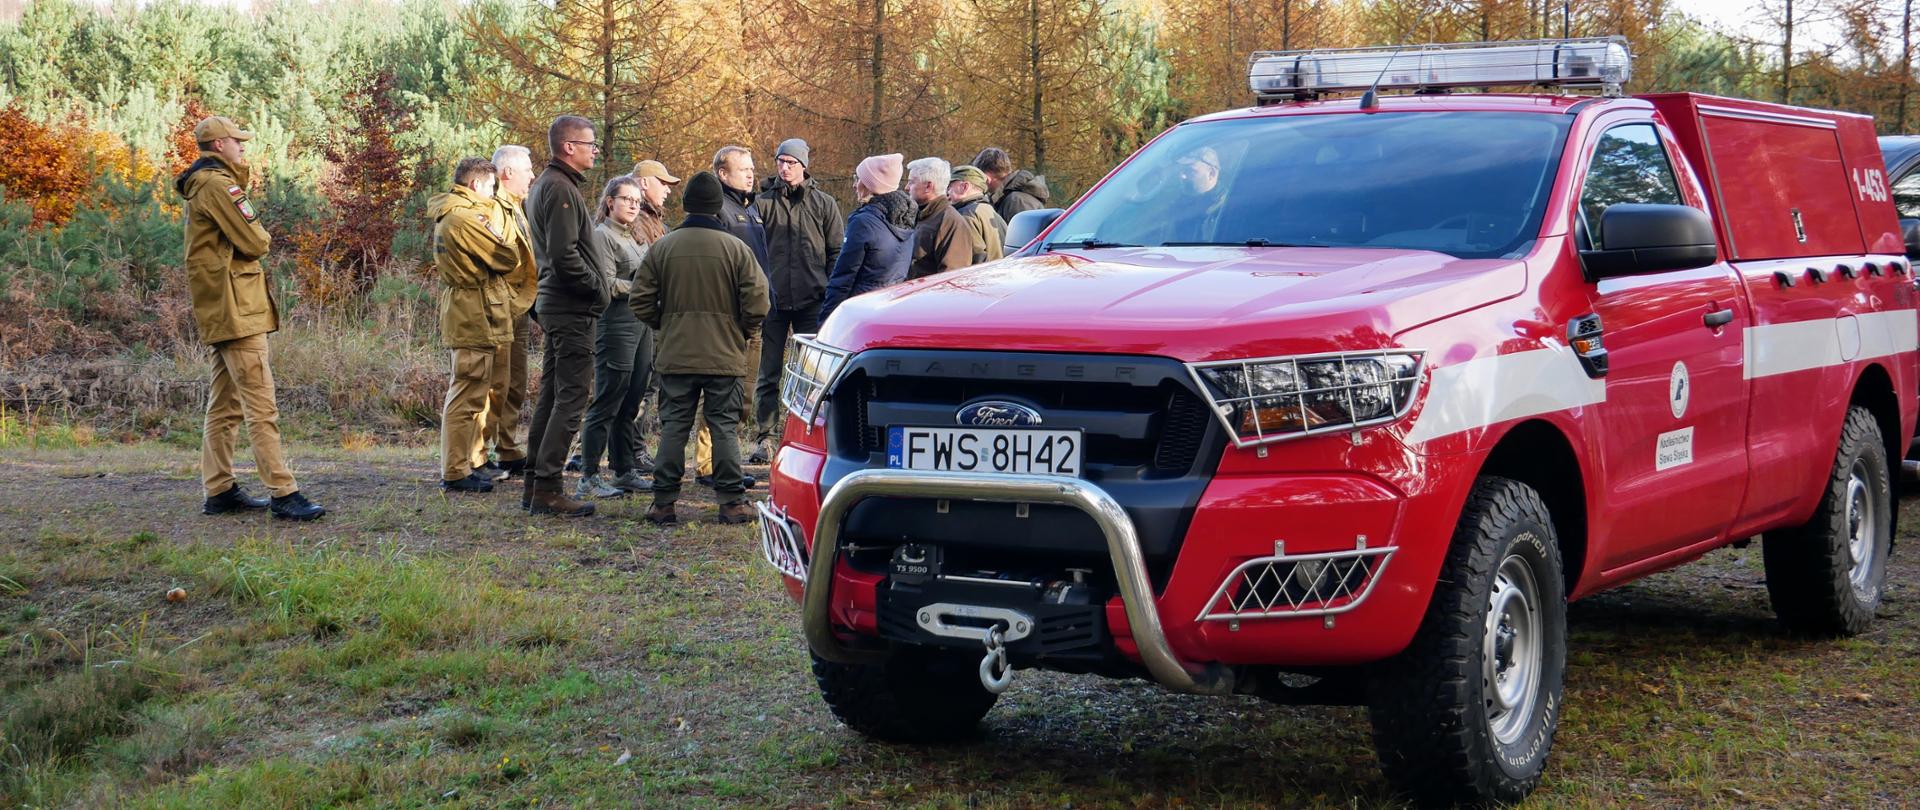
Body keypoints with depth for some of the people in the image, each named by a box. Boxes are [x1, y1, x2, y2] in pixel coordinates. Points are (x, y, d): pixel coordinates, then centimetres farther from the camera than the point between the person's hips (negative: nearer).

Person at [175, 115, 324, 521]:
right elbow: (254, 242, -16)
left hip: (218, 312, 11)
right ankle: (283, 494, -15)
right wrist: (265, 238, 5)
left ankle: (219, 491, 17)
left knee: (225, 406, 13)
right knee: (262, 406, -13)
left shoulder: (201, 185, 20)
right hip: (236, 309, -11)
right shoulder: (218, 184, -12)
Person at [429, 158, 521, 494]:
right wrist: (500, 237, 3)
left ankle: (471, 461, 26)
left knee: (474, 391, 19)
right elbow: (507, 259, -15)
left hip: (465, 313, 11)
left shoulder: (448, 216, 16)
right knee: (467, 395, -7)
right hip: (475, 316, -11)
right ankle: (456, 473, -4)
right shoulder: (464, 218, -17)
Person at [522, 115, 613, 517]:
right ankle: (548, 488, -8)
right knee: (570, 398, -9)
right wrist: (598, 286, -12)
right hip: (572, 308, -11)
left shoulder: (544, 184, 18)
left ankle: (536, 486, 19)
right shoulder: (560, 189, -15)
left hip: (554, 303, 11)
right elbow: (564, 254, -23)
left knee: (552, 395, 14)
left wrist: (599, 282, 17)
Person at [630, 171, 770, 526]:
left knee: (673, 427, 7)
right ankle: (732, 502, 5)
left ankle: (664, 502, 7)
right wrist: (742, 333, 9)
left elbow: (641, 302, 0)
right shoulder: (737, 249, -6)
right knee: (724, 427, 5)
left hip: (675, 355, 1)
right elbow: (757, 303, -8)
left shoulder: (662, 247, -1)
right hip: (725, 357, -1)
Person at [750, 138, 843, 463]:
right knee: (768, 374, 3)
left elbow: (837, 253, 7)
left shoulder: (824, 204, 6)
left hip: (812, 302, 0)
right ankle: (764, 438, 9)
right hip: (774, 300, 0)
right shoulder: (763, 202, 5)